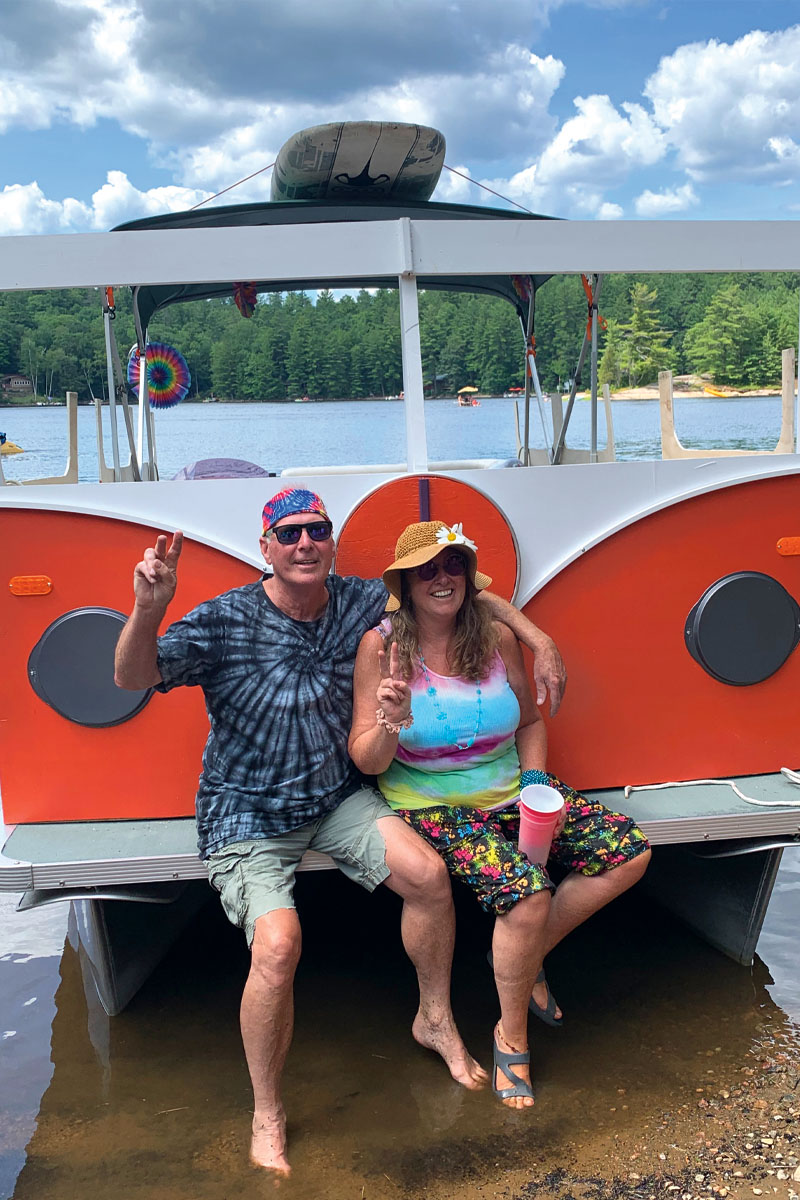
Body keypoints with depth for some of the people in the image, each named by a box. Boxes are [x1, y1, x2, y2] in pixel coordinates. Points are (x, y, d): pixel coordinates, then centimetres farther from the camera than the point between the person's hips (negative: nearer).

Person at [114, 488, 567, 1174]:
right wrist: (148, 611, -43)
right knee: (278, 943, -24)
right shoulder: (227, 621, -16)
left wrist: (539, 640, -2)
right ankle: (267, 1116, 1)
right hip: (246, 815, -4)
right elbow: (133, 678, -23)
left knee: (428, 873, -15)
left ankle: (436, 1021, 15)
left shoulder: (362, 603, -5)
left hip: (335, 797, 4)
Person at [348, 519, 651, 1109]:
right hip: (433, 805, -5)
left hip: (509, 791, 5)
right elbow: (367, 761, -11)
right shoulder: (381, 645, -12)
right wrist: (389, 726, -33)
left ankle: (527, 959, 12)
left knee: (629, 853, -8)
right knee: (528, 892, -29)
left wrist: (534, 783, -3)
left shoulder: (498, 638, -2)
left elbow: (530, 722, 13)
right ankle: (512, 1038, 0)